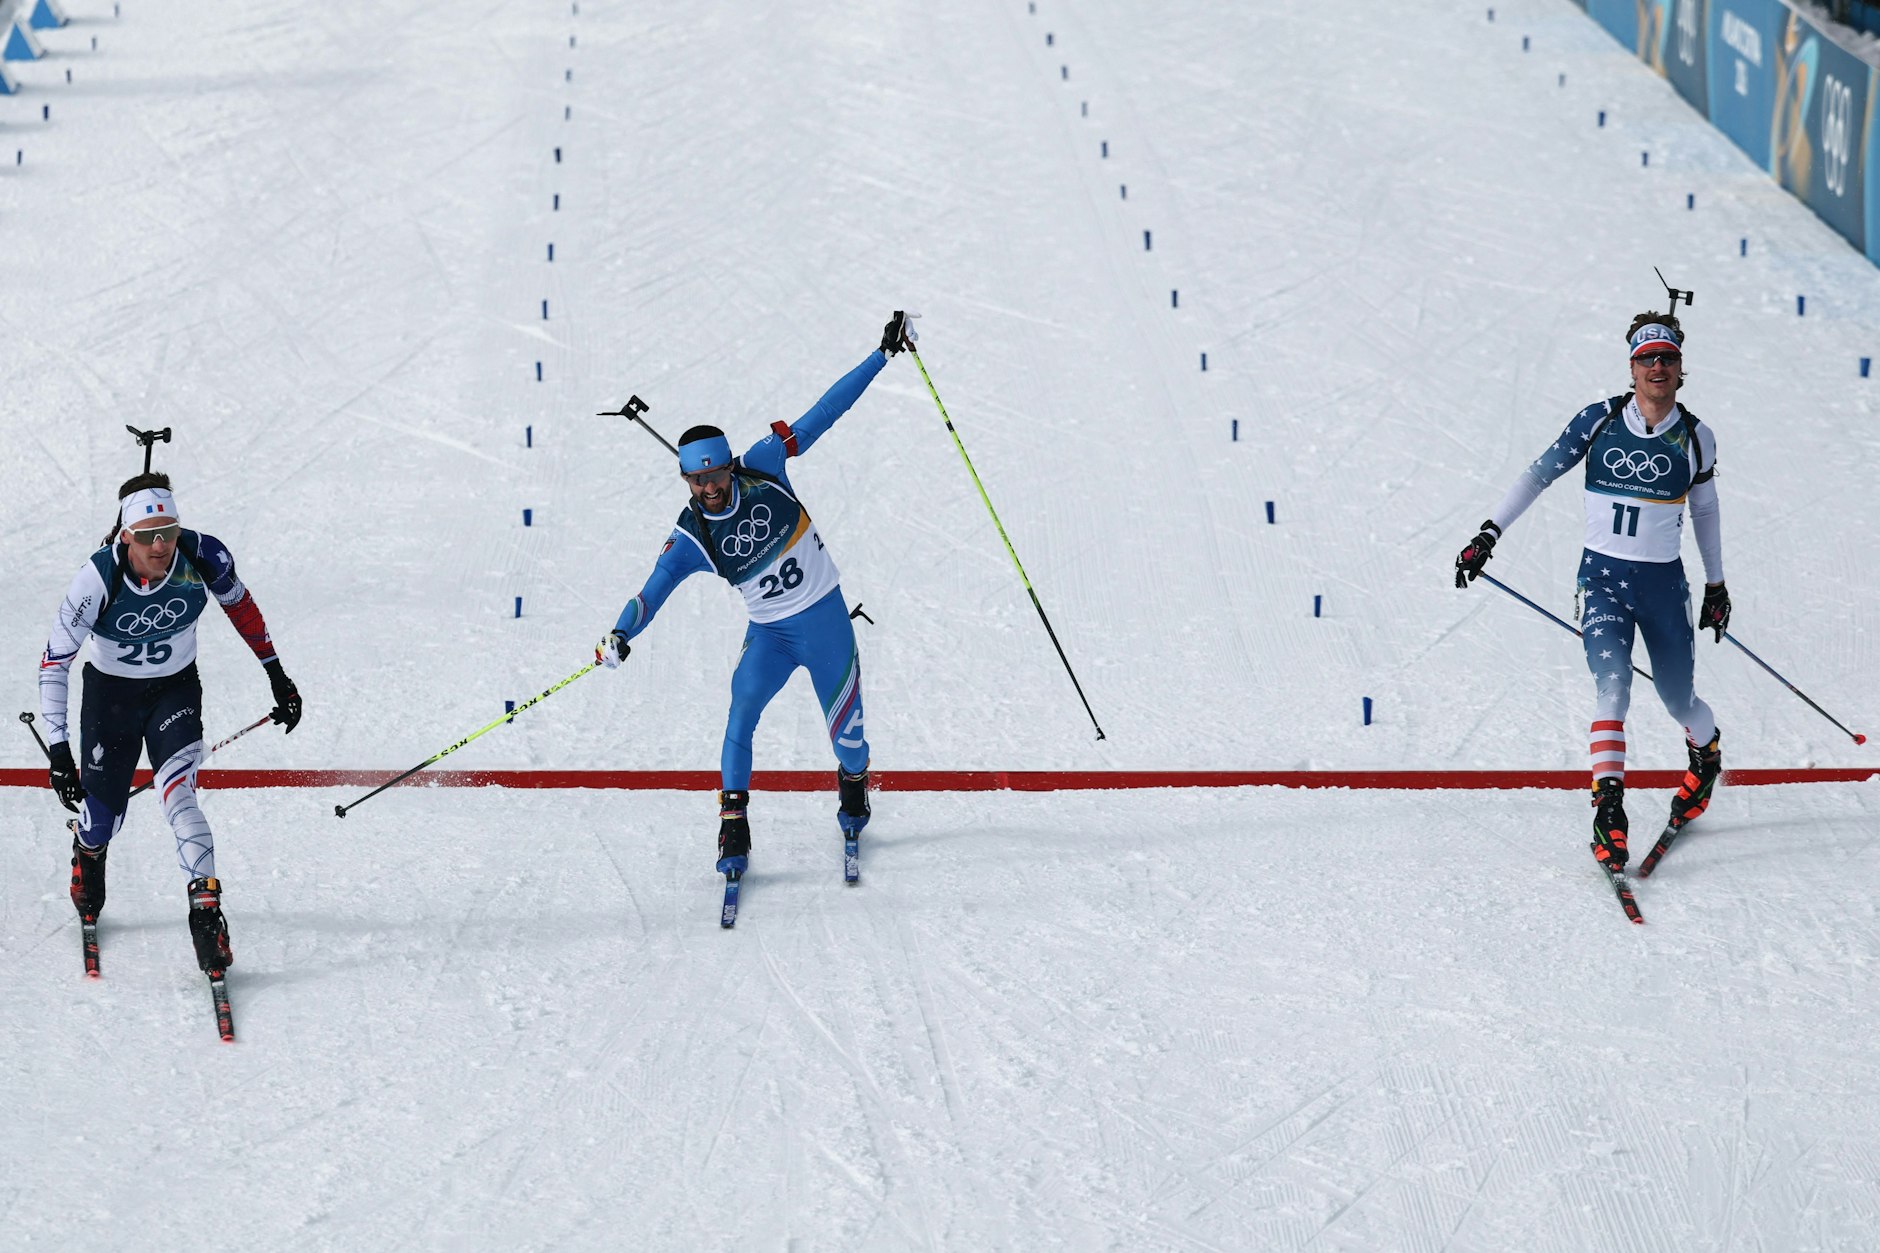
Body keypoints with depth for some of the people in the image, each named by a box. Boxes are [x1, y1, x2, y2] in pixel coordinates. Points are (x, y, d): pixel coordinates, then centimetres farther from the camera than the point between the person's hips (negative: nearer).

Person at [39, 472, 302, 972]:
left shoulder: (204, 557, -24)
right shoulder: (99, 579, -30)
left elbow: (240, 605, -1)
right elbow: (54, 662, -22)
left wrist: (277, 676, 6)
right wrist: (58, 749, -28)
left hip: (176, 689, 0)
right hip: (110, 692, 0)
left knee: (178, 796, -22)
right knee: (104, 812, 11)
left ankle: (207, 914, -20)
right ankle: (87, 854, 49)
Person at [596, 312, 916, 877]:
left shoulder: (761, 468, -15)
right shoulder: (689, 539, -14)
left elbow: (823, 412, -11)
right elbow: (652, 593, -24)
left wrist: (883, 353, -10)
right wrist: (620, 634, -46)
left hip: (824, 617, 0)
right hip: (768, 633, 0)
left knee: (844, 726, 9)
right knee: (741, 715, -22)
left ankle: (853, 779, 43)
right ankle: (733, 822, -13)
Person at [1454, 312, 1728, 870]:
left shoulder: (1695, 438, 0)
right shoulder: (1599, 420, -4)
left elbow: (1704, 510, 14)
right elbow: (1540, 473, 2)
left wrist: (1716, 584, 21)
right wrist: (1488, 534, -3)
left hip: (1663, 582, 1)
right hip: (1602, 577, -1)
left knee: (1679, 700, 11)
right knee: (1612, 683, -22)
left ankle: (1707, 752, 46)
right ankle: (1608, 809, -25)